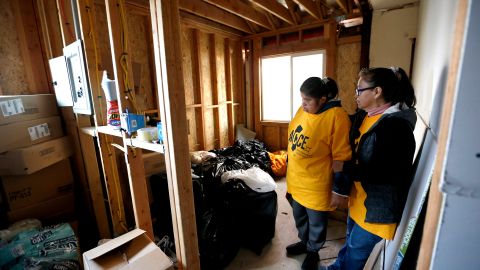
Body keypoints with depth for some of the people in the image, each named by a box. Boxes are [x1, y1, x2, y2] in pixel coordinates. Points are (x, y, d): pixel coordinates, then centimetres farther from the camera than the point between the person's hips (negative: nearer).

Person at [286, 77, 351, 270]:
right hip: (296, 179, 6)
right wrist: (289, 165, 16)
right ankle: (304, 242, 51)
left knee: (316, 223, 18)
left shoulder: (337, 117, -22)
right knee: (299, 216, 26)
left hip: (316, 185, -6)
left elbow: (341, 157, -18)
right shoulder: (303, 110, -1)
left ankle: (313, 251, 44)